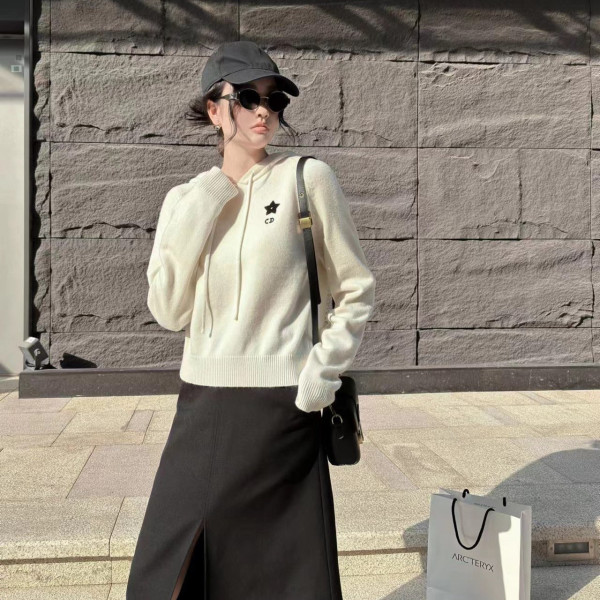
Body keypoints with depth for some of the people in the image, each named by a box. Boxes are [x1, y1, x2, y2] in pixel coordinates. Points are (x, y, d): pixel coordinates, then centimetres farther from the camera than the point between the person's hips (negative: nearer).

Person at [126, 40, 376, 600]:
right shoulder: (186, 198, 7)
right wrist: (197, 219, -7)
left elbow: (356, 289, 1)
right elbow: (169, 312, 2)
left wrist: (324, 370, -9)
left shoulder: (307, 178, -3)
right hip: (202, 405, 4)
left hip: (283, 406, -3)